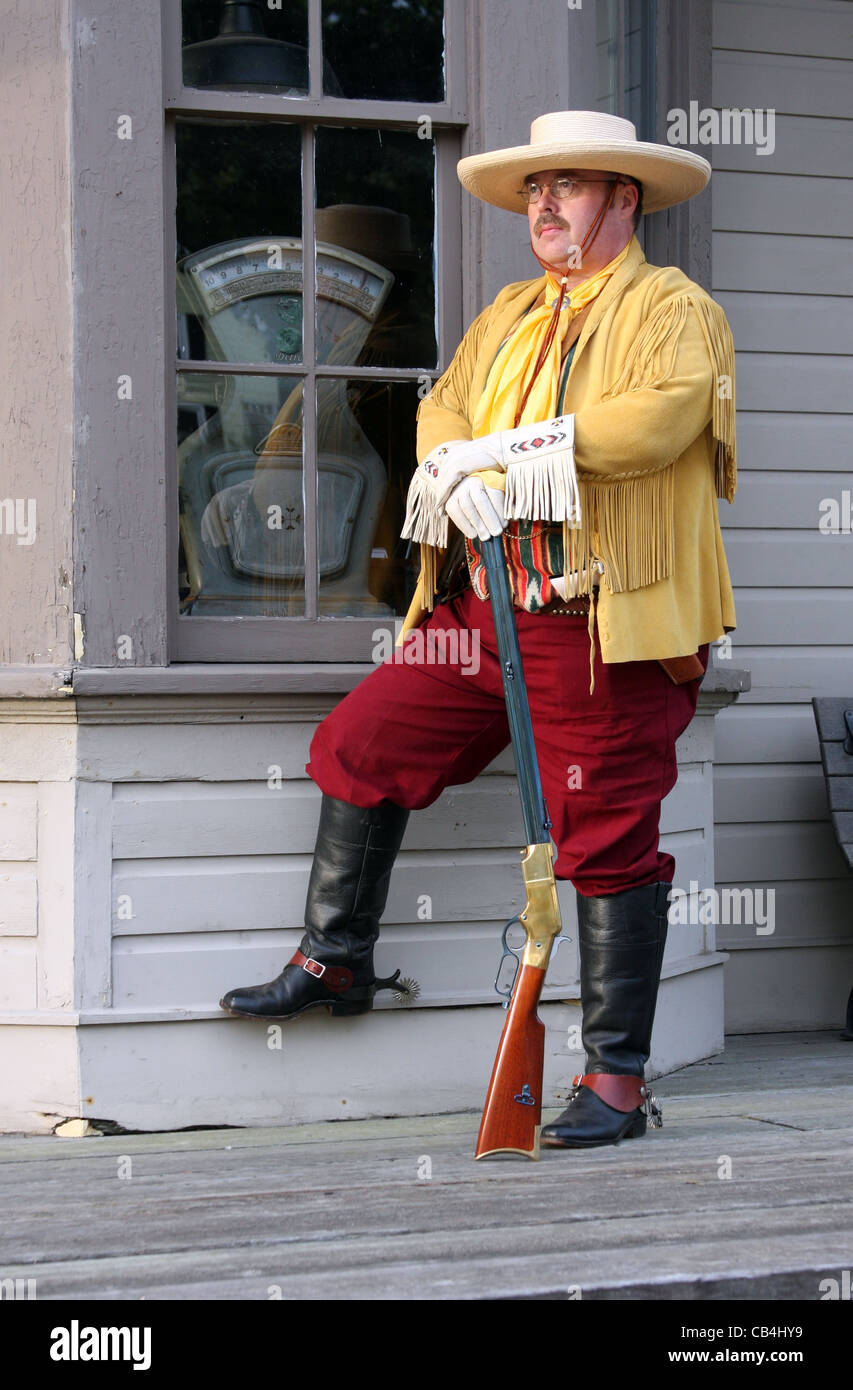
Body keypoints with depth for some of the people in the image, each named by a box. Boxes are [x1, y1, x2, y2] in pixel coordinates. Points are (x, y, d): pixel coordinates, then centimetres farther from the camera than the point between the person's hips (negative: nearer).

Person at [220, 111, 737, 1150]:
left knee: (609, 838, -5)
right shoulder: (510, 315, 22)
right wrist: (448, 467, -12)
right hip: (484, 609, 7)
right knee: (361, 742, 6)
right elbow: (444, 408, 13)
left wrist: (508, 445, -17)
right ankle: (334, 960, 23)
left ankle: (616, 1080, 0)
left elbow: (664, 414, -19)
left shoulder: (672, 308, -2)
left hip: (603, 625, -7)